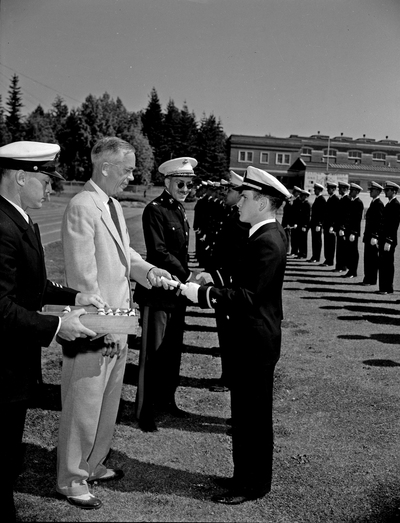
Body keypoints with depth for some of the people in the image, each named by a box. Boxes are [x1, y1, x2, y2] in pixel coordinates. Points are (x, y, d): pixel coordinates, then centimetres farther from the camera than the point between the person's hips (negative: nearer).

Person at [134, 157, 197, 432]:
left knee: (173, 348, 15)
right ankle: (145, 409, 10)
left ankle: (166, 399, 29)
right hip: (158, 290, -8)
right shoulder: (155, 210, -13)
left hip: (178, 290, 8)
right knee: (154, 350, 0)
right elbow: (159, 252, -20)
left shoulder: (180, 210, 12)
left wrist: (186, 278, 9)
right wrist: (187, 276, -20)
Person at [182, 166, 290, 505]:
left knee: (253, 413, 4)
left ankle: (253, 484, 19)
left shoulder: (267, 241, -22)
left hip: (256, 340, -10)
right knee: (248, 410, 19)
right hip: (254, 336, 10)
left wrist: (202, 293, -24)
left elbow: (247, 296, -27)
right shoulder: (270, 234, 10)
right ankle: (247, 475, 34)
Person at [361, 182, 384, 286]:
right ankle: (367, 279, 19)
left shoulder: (379, 204, -13)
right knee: (367, 258, 12)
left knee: (372, 258, -3)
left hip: (374, 236, -9)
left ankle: (371, 280, 3)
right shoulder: (373, 203, 16)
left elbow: (379, 221, -19)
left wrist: (375, 236, -22)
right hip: (369, 235, 9)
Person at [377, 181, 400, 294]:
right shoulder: (389, 204, 16)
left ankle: (388, 289, 2)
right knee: (382, 264, 11)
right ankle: (383, 287, 17)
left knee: (388, 264, -4)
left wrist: (389, 241, -21)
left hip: (389, 240, -9)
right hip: (384, 238, 9)